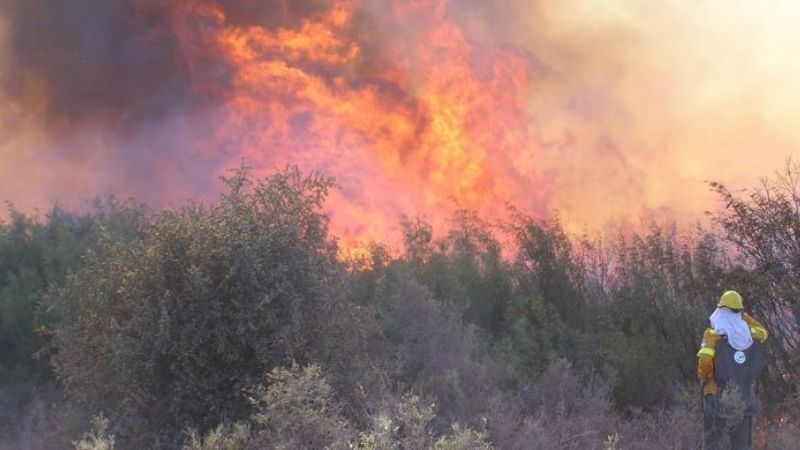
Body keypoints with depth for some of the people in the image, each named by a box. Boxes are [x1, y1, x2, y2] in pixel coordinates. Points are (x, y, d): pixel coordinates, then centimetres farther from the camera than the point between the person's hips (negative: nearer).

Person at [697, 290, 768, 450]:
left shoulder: (714, 335, -10)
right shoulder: (751, 337, 3)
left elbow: (705, 361, -22)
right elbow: (762, 332, 27)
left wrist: (703, 376, -2)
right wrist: (745, 316, 20)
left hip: (718, 399, -4)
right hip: (745, 401, 4)